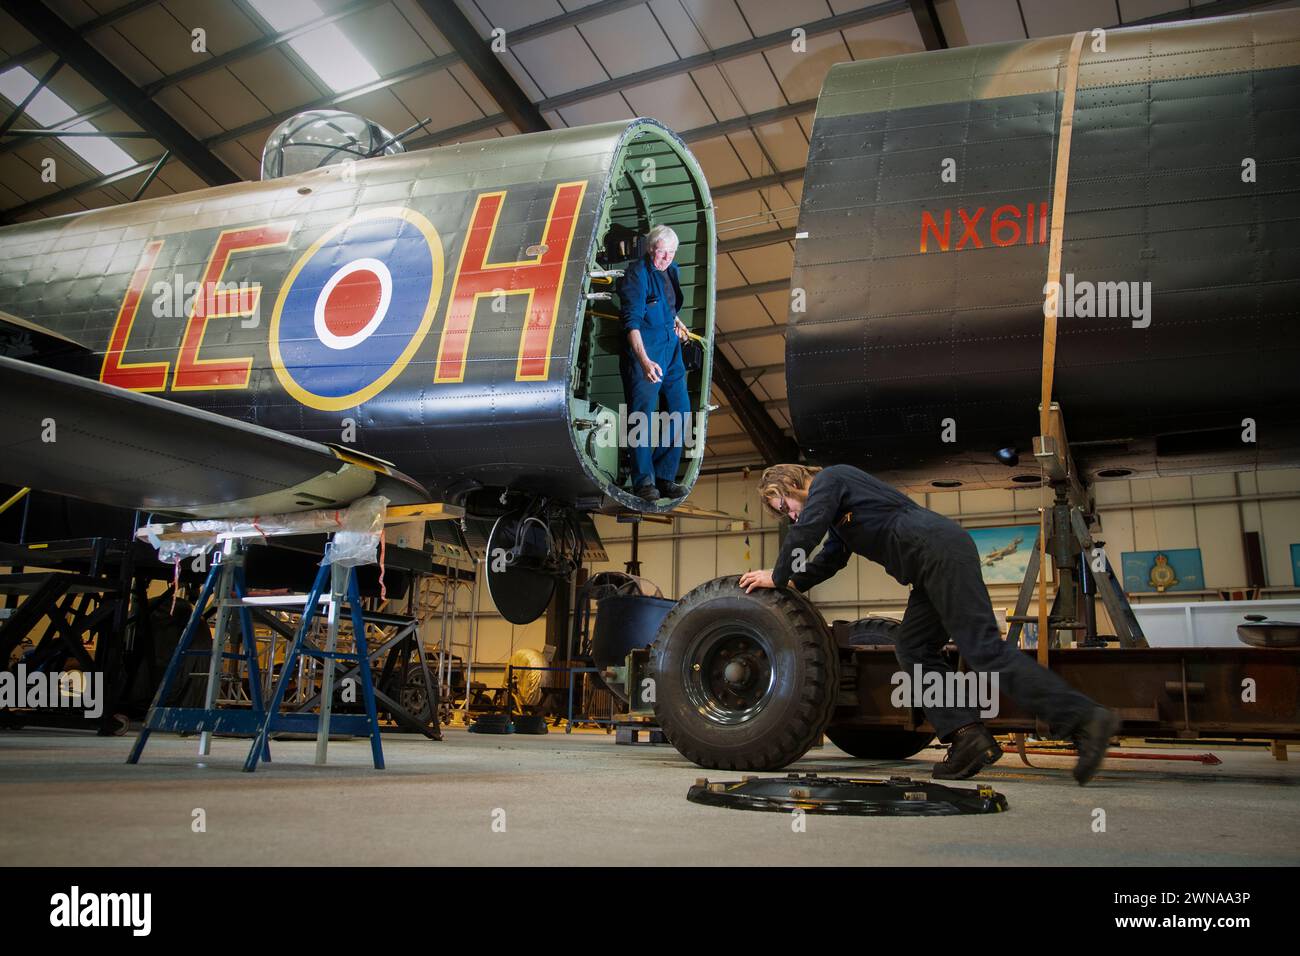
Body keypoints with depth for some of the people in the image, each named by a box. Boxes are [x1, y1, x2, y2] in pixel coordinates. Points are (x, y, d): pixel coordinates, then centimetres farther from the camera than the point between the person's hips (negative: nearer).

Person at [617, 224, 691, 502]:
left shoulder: (671, 270, 12)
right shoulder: (637, 273, -13)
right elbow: (632, 321, -22)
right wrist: (644, 360, -30)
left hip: (671, 349, 8)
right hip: (644, 352, -8)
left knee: (681, 412, 7)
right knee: (643, 414, -6)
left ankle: (664, 477, 16)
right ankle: (644, 481, 3)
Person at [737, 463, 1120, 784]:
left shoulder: (829, 479, 3)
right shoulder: (834, 509, 32)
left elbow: (804, 533, -9)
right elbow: (828, 561, 36)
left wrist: (778, 577, 3)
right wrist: (791, 585, 25)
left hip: (940, 548, -11)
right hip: (933, 566, 11)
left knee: (983, 647, -17)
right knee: (913, 648, 7)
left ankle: (1084, 718, -21)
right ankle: (966, 736, -2)